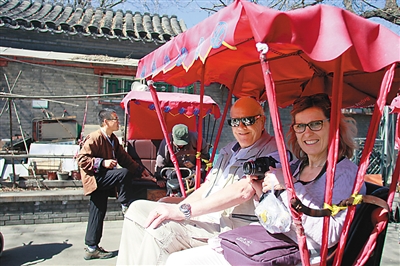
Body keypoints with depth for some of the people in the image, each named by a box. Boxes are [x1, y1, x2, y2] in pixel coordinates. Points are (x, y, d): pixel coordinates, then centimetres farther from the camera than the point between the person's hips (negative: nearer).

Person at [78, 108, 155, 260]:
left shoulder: (113, 139, 14)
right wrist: (102, 162, -27)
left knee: (98, 213, 11)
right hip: (94, 178, -9)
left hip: (103, 179, 9)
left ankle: (92, 248, 19)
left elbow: (124, 158, 16)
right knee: (124, 173, -27)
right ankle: (127, 206, -9)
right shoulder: (94, 138, -15)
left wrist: (140, 171, 10)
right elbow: (81, 158, -18)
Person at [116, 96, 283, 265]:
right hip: (206, 217, 9)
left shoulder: (272, 151, -9)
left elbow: (243, 191, -24)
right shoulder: (228, 151, 20)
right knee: (138, 209, 4)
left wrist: (183, 210, -27)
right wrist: (175, 208, -1)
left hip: (235, 226, -9)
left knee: (159, 229, -30)